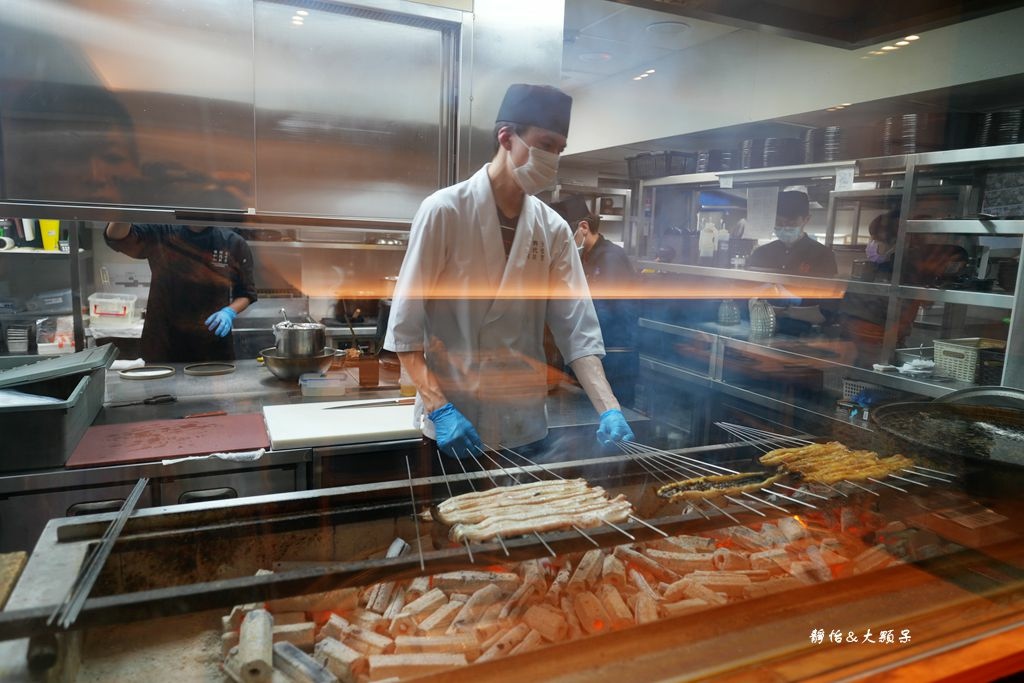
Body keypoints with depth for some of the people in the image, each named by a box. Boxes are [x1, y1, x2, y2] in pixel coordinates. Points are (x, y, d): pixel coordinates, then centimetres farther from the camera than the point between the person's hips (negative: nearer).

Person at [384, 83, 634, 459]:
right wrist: (439, 409, -17)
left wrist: (609, 409, -13)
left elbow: (578, 328, -1)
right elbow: (404, 326, -10)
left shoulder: (553, 228, 2)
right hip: (452, 424, -4)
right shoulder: (445, 211, -11)